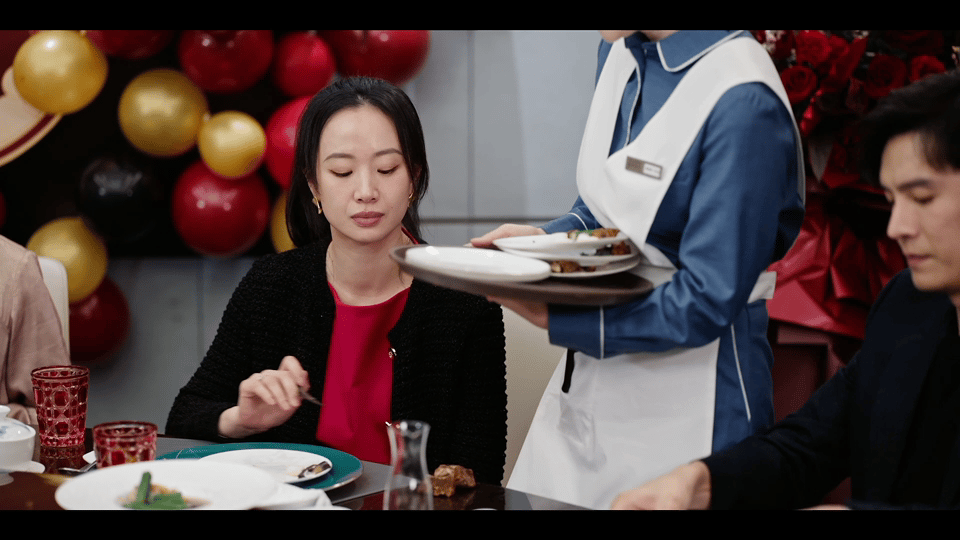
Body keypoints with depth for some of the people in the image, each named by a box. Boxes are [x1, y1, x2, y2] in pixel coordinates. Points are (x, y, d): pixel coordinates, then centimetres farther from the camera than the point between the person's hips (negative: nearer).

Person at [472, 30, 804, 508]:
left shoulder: (742, 103, -23)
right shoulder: (619, 50, 3)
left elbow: (707, 306, -23)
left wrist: (555, 319, -21)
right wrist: (544, 240, -5)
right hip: (586, 381, 8)